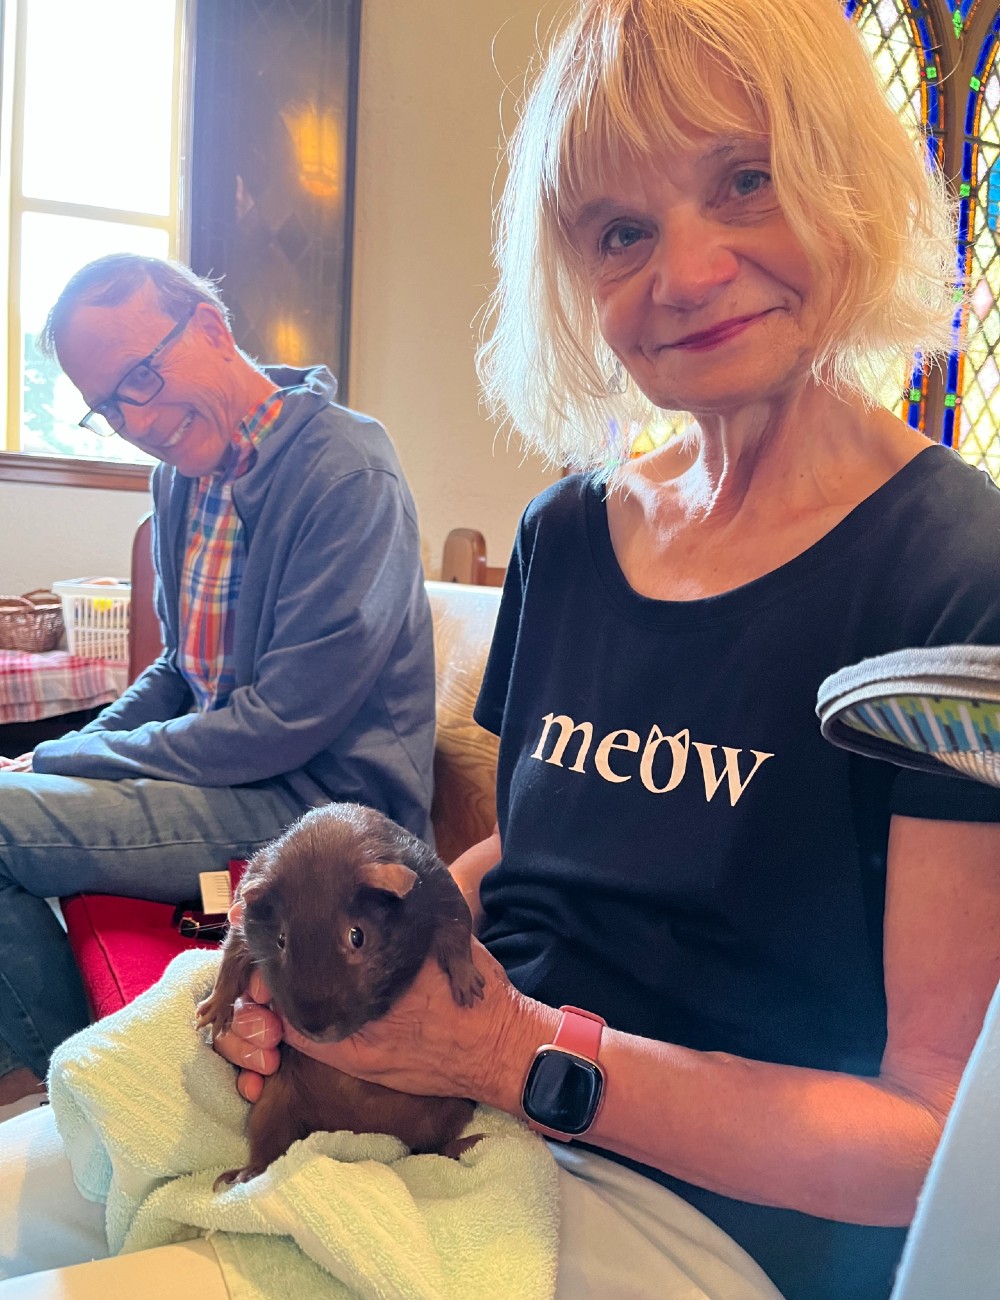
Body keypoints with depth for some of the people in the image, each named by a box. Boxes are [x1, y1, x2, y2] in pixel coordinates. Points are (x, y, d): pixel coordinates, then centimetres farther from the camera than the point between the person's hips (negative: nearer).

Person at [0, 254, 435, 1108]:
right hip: (229, 769, 9)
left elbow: (284, 724, -22)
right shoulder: (180, 476, 8)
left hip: (320, 806, -9)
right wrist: (68, 753, 1)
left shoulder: (347, 474, -20)